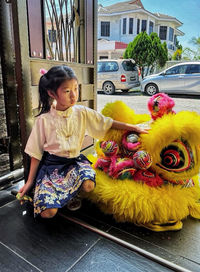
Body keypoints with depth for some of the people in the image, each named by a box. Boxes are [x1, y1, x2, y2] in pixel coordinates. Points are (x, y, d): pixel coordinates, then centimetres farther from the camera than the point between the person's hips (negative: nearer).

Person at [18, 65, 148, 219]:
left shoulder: (82, 112, -3)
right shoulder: (44, 120, -9)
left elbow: (109, 124, 6)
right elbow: (36, 153, -2)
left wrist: (133, 127, 3)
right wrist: (30, 181, 1)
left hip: (75, 161, 3)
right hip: (51, 164, -2)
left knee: (88, 185, -29)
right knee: (48, 212, -17)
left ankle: (70, 195, 5)